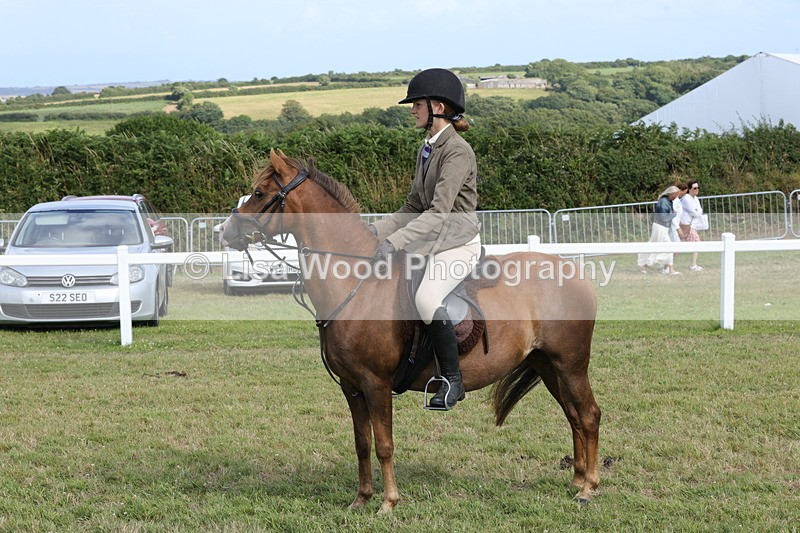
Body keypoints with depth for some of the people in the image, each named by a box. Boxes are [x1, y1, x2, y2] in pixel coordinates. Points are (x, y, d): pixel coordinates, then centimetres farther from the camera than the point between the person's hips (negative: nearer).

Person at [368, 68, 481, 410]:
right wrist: (378, 230, 4)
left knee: (426, 298, -33)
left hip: (458, 243, -10)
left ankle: (452, 380, -23)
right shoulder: (426, 150, 14)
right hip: (431, 243, 10)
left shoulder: (458, 151, -15)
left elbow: (439, 211, -24)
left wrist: (395, 241, -29)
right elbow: (414, 207, 18)